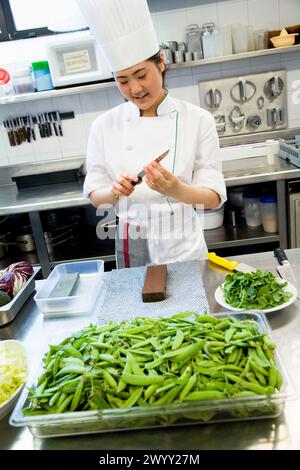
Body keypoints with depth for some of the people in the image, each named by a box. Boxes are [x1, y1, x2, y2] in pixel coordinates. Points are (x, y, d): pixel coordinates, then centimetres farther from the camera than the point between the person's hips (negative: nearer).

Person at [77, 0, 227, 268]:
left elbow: (214, 197, -9)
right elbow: (95, 196, 0)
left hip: (182, 245, -1)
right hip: (131, 246, 1)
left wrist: (176, 189, -29)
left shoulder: (198, 120, -8)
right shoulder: (104, 126, -4)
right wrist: (115, 191, -21)